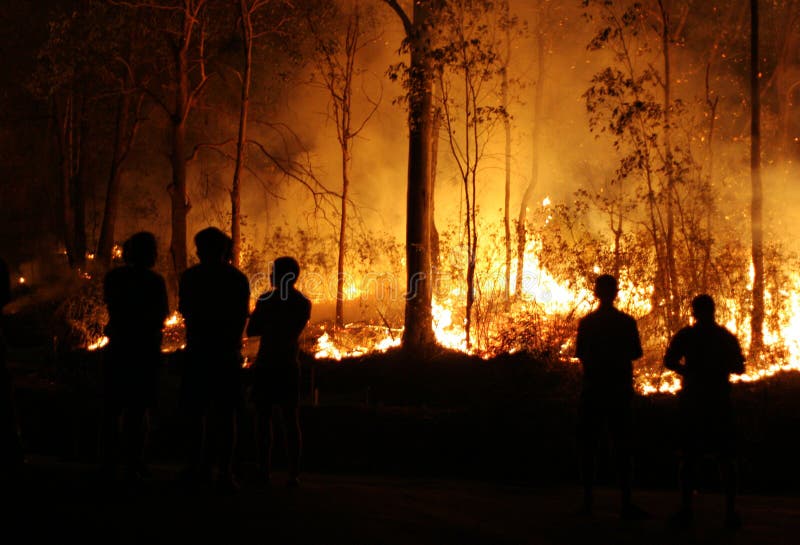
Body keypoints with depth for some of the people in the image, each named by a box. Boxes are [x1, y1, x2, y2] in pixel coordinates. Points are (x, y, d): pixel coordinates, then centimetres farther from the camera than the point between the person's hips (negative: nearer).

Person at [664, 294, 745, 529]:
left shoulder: (685, 336, -1)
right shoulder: (727, 337, 5)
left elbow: (669, 361, -11)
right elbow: (739, 368, 8)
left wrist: (688, 371, 7)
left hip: (692, 403, -1)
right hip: (720, 404, 1)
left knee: (689, 457, 3)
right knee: (725, 458, 5)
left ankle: (686, 510, -2)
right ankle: (731, 512, 0)